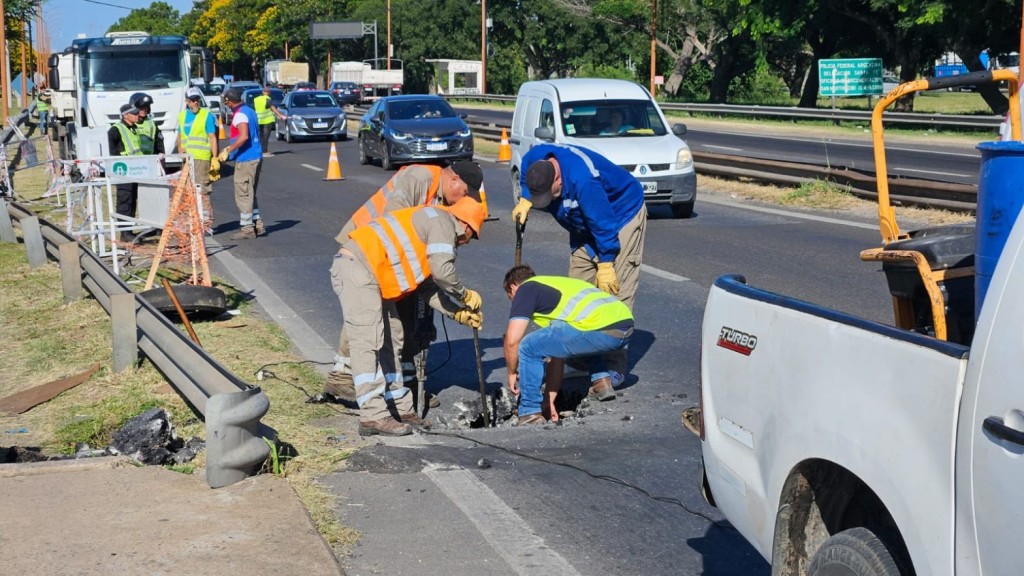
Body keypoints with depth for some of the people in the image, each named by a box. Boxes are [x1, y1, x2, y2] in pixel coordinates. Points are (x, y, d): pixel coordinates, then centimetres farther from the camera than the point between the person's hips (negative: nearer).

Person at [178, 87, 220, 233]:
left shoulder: (206, 115, -3)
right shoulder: (182, 116, 14)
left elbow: (212, 138, -6)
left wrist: (215, 158, -13)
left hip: (202, 159, -6)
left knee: (203, 192, -9)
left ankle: (207, 223, -7)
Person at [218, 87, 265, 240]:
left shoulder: (240, 114, -15)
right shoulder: (249, 111, 14)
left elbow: (244, 136, -28)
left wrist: (228, 151, -21)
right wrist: (230, 148, 31)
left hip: (245, 160, -10)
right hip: (256, 157, 10)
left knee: (243, 195, -3)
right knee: (250, 194, 17)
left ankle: (247, 229, 0)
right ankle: (258, 225, 19)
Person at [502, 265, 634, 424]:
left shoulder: (526, 289, 12)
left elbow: (512, 340, 1)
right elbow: (556, 354, 35)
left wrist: (512, 373, 19)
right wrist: (549, 400, 37)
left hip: (601, 329, -9)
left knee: (528, 347, 1)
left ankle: (531, 415, 6)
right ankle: (601, 381, 24)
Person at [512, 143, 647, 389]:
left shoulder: (582, 180, -40)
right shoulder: (533, 159, -18)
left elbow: (603, 225, -32)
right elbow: (527, 181, 9)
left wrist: (605, 265, -25)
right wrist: (525, 201, -8)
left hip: (622, 215, -8)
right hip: (585, 222, 8)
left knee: (615, 289, -14)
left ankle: (615, 366, -14)